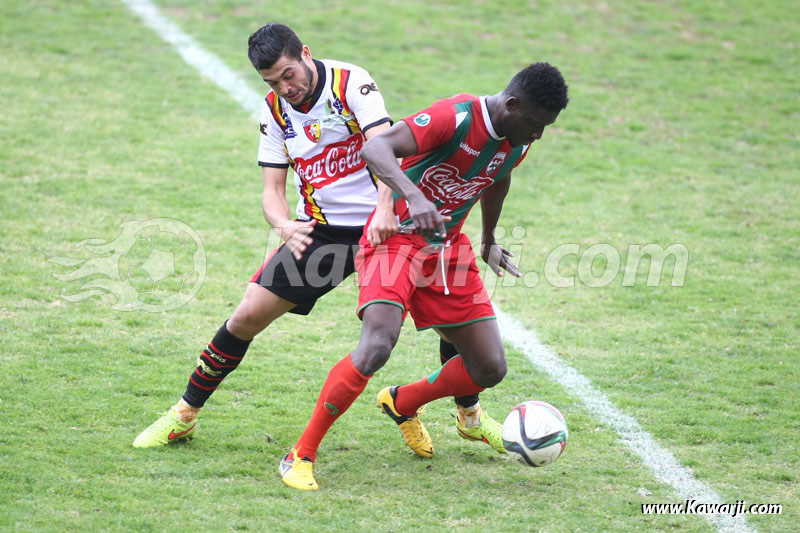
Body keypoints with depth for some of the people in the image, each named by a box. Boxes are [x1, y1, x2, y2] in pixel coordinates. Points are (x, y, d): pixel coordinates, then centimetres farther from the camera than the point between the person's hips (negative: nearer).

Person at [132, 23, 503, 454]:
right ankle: (184, 415, 11)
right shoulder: (274, 110, 1)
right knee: (246, 318, -6)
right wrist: (286, 228, -23)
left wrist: (385, 208, -44)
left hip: (380, 225, -3)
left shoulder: (351, 82, -14)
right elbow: (273, 189, 1)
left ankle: (471, 416, 14)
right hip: (318, 233, 3)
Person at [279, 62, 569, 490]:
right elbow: (374, 148, -37)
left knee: (490, 368, 2)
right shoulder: (455, 117, -25)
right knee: (377, 345, -29)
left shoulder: (518, 140, 0)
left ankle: (401, 404, 32)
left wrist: (488, 241, 36)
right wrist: (413, 197, -53)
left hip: (448, 246, 7)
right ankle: (301, 456, -16)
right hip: (397, 238, -7)